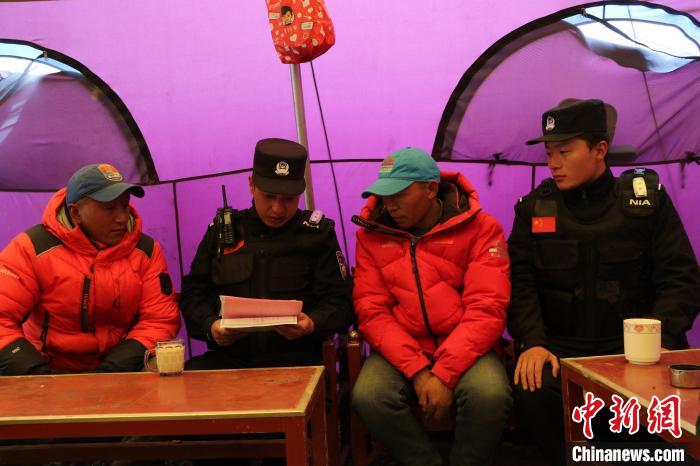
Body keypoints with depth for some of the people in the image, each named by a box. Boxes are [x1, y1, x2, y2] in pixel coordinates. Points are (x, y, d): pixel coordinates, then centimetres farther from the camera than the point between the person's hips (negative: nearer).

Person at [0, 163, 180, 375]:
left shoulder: (146, 250, -1)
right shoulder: (33, 247, -7)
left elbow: (159, 319, -4)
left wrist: (113, 370, -16)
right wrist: (37, 375, -22)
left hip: (119, 372, 1)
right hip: (49, 370, -1)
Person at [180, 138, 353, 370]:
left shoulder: (317, 233, 8)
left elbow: (339, 302, 5)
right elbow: (193, 292, 15)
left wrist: (312, 324, -17)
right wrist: (210, 326, -6)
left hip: (296, 358, -2)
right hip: (229, 357, 2)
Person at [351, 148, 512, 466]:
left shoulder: (480, 228, -5)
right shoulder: (372, 235, 1)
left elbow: (486, 309, -11)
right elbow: (372, 312, -3)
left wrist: (444, 374, -21)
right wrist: (417, 371, -17)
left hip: (463, 350, -1)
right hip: (400, 352, 2)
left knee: (490, 395, -31)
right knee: (368, 397, -27)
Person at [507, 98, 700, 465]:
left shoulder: (647, 197, 5)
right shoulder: (534, 208, 7)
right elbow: (520, 281, 1)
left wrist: (659, 340, -14)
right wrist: (533, 341, -15)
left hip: (634, 344, 0)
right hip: (562, 345, 1)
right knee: (532, 394, -29)